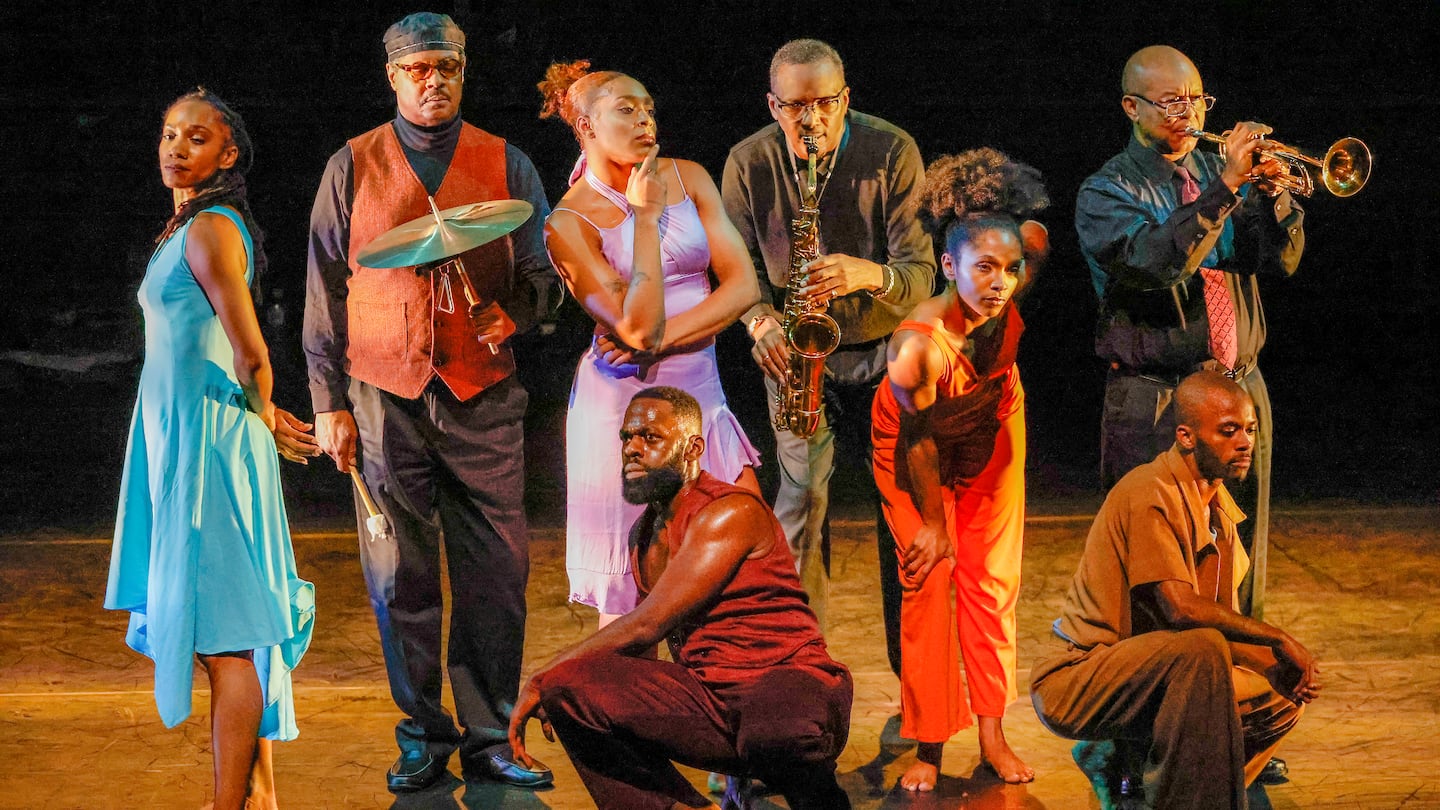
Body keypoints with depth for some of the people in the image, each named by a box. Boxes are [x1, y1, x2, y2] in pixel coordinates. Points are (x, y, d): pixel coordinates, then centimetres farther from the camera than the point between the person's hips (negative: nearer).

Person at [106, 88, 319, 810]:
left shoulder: (209, 230, -15)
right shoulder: (191, 228, 16)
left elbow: (252, 356, -17)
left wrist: (264, 419, -1)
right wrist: (265, 420, 16)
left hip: (206, 443, -10)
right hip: (181, 441, 10)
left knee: (221, 629, -7)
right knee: (240, 626, 12)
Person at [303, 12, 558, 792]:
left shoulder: (507, 165, 9)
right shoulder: (352, 167, 8)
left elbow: (539, 270, 9)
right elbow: (325, 290, 8)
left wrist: (507, 314, -13)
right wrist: (329, 401, 3)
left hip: (483, 393, 0)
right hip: (384, 395, 0)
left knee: (497, 572, -2)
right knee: (400, 577, 2)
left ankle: (489, 736, 6)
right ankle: (423, 737, 12)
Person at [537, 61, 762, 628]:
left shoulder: (688, 178, 6)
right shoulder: (569, 223, -8)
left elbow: (743, 284, 0)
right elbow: (639, 327, -17)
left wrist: (662, 338, -12)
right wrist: (646, 218, -13)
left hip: (700, 397, 5)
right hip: (623, 404, -4)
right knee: (631, 604, -1)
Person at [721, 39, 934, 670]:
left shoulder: (894, 153, -13)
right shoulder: (748, 163, -7)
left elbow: (920, 273, -16)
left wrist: (869, 275, -37)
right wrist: (761, 320, -18)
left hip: (887, 348, -1)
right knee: (802, 494, -8)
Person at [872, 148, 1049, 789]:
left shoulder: (1013, 302, -32)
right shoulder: (917, 345, -41)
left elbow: (1033, 230, -8)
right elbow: (921, 441, -25)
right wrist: (933, 523, -11)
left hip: (990, 428, 4)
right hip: (916, 444, -4)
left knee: (992, 578, 4)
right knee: (928, 581, -5)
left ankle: (993, 732, 11)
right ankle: (929, 746, 3)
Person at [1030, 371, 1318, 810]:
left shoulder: (1218, 502, 12)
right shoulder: (1150, 495, -19)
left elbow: (1225, 618, 12)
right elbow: (1180, 607, -28)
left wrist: (1278, 665, -7)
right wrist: (1278, 639, -18)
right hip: (1074, 682, -9)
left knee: (1281, 700, 7)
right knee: (1202, 649, -32)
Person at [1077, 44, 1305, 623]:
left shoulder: (1218, 171, 13)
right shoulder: (1105, 194, -2)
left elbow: (1280, 260, 3)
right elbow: (1155, 261, -22)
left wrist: (1270, 191, -15)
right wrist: (1226, 187, -25)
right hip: (1154, 399, -5)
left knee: (1242, 551, 9)